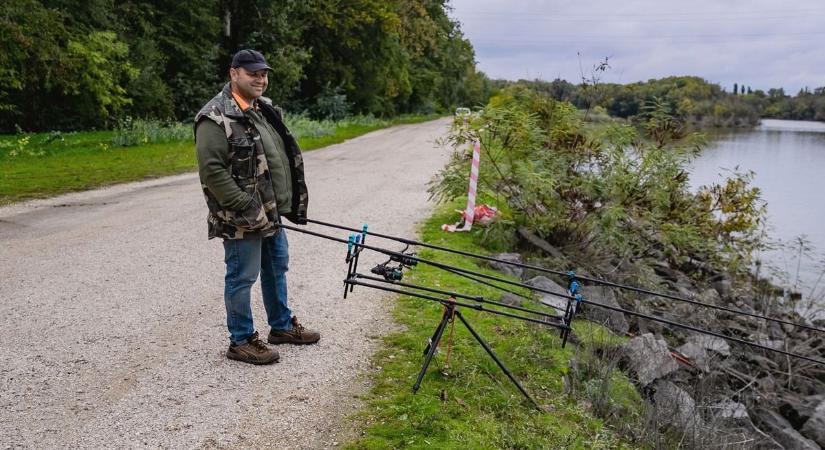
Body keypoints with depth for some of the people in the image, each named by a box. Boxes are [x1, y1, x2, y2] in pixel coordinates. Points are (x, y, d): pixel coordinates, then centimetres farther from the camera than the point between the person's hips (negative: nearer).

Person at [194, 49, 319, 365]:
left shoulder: (265, 109, 11)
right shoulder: (216, 118, -17)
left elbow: (284, 157, 20)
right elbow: (211, 171, -23)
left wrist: (293, 202, 15)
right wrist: (248, 209, -23)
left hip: (271, 214, 9)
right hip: (240, 220, -9)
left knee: (277, 268, 20)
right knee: (242, 278, 2)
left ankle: (282, 326, 37)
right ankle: (241, 341, 17)